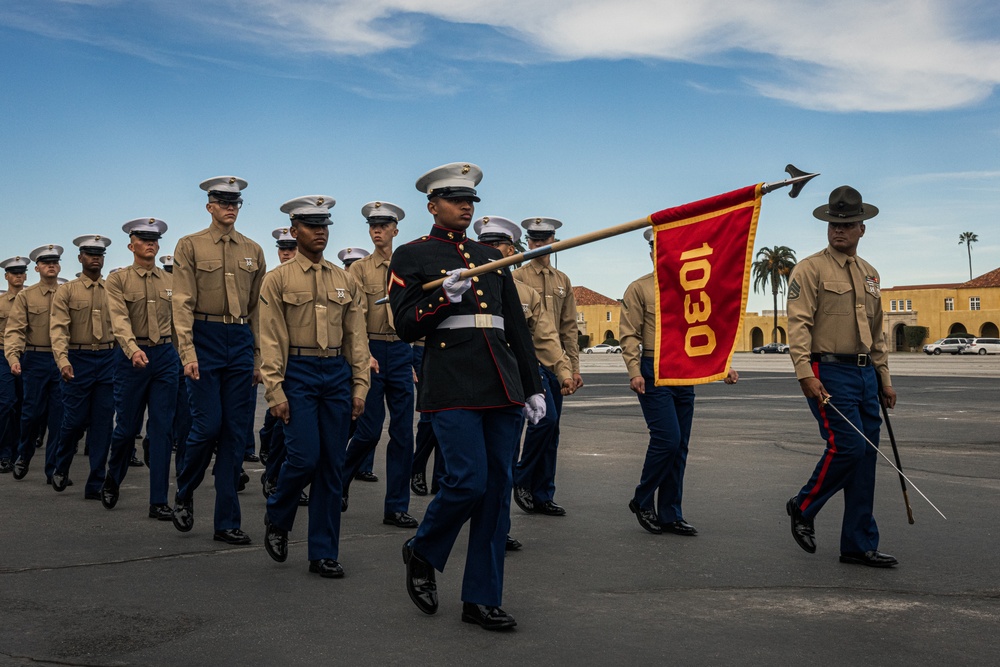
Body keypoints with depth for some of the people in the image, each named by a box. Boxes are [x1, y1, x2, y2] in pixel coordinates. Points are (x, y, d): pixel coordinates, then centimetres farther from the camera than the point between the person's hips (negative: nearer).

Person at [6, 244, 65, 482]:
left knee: (59, 417, 2)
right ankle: (23, 457, 29)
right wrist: (13, 357, -20)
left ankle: (54, 469, 10)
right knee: (32, 412, 4)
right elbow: (14, 330, -4)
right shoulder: (25, 296, 4)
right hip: (35, 360, -1)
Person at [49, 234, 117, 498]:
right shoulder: (66, 291, 3)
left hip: (109, 360, 2)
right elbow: (58, 328, -7)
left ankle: (95, 485, 9)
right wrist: (63, 360, -22)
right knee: (75, 420, 2)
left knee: (103, 424, 2)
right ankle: (61, 469, 30)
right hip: (78, 360, -2)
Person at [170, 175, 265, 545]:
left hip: (241, 342, 4)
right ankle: (184, 493, 20)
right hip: (205, 339, -4)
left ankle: (227, 522, 9)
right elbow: (182, 302, -5)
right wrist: (187, 352, -15)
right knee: (207, 425, -10)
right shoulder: (190, 245, 2)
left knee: (236, 433, 3)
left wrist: (260, 357, 10)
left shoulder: (253, 251, 13)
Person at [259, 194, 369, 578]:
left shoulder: (345, 281, 12)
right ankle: (277, 518, 20)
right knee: (304, 457, -11)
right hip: (298, 374, -4)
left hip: (337, 374, 4)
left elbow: (356, 338, 11)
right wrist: (275, 392, -10)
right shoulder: (278, 279, 1)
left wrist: (360, 388, 5)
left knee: (332, 465, 4)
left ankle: (324, 554, 12)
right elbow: (271, 341, -4)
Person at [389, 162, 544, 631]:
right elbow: (405, 326, -2)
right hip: (452, 387, -5)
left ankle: (482, 599, 12)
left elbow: (517, 327, 19)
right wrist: (446, 296, -17)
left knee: (497, 489, 3)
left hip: (502, 387, 5)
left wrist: (533, 387, 15)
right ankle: (422, 553, 16)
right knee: (468, 481, -14)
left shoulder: (491, 257, 19)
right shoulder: (412, 256, 5)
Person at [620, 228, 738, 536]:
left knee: (679, 447, 6)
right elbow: (628, 335, -6)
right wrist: (634, 372, -18)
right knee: (666, 440, -13)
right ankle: (642, 500, 7)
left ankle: (670, 515, 15)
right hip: (654, 372, -5)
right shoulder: (639, 289, -1)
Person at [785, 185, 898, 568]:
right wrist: (806, 373, -21)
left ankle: (859, 546, 13)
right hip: (829, 372, -7)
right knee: (847, 446, -14)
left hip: (865, 374, 7)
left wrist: (884, 377, 19)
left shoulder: (870, 274, 17)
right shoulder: (810, 269, -4)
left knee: (866, 456, 6)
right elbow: (798, 324, -13)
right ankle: (803, 507, 11)